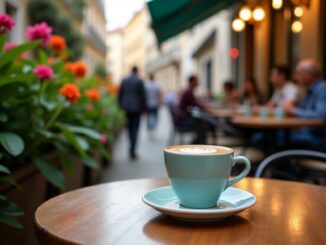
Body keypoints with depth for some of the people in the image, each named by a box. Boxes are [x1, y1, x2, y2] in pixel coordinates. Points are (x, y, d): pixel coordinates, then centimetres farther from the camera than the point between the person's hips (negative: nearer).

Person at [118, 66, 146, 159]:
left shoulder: (124, 81, 5)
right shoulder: (139, 81, -7)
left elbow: (120, 95, 7)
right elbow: (143, 96, -6)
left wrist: (121, 106, 14)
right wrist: (143, 108, 2)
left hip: (126, 108, 4)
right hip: (136, 108, -4)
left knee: (129, 128, 16)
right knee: (135, 129, 0)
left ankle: (132, 149, 23)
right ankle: (132, 151, -4)